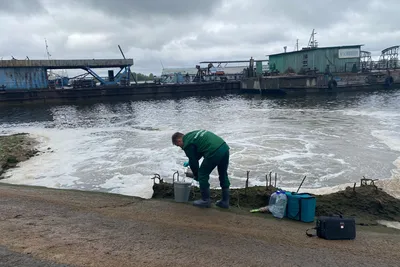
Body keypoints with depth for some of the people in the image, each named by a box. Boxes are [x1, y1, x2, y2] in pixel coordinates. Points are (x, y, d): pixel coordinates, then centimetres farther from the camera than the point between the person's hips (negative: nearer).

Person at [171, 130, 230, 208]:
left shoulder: (187, 144, 1)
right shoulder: (194, 134, 28)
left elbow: (193, 161, 6)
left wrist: (196, 175, 21)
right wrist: (190, 162, 39)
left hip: (214, 152, -9)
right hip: (225, 147, 9)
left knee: (202, 175, 9)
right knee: (223, 175, 20)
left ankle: (205, 200, 19)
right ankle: (225, 201, 28)